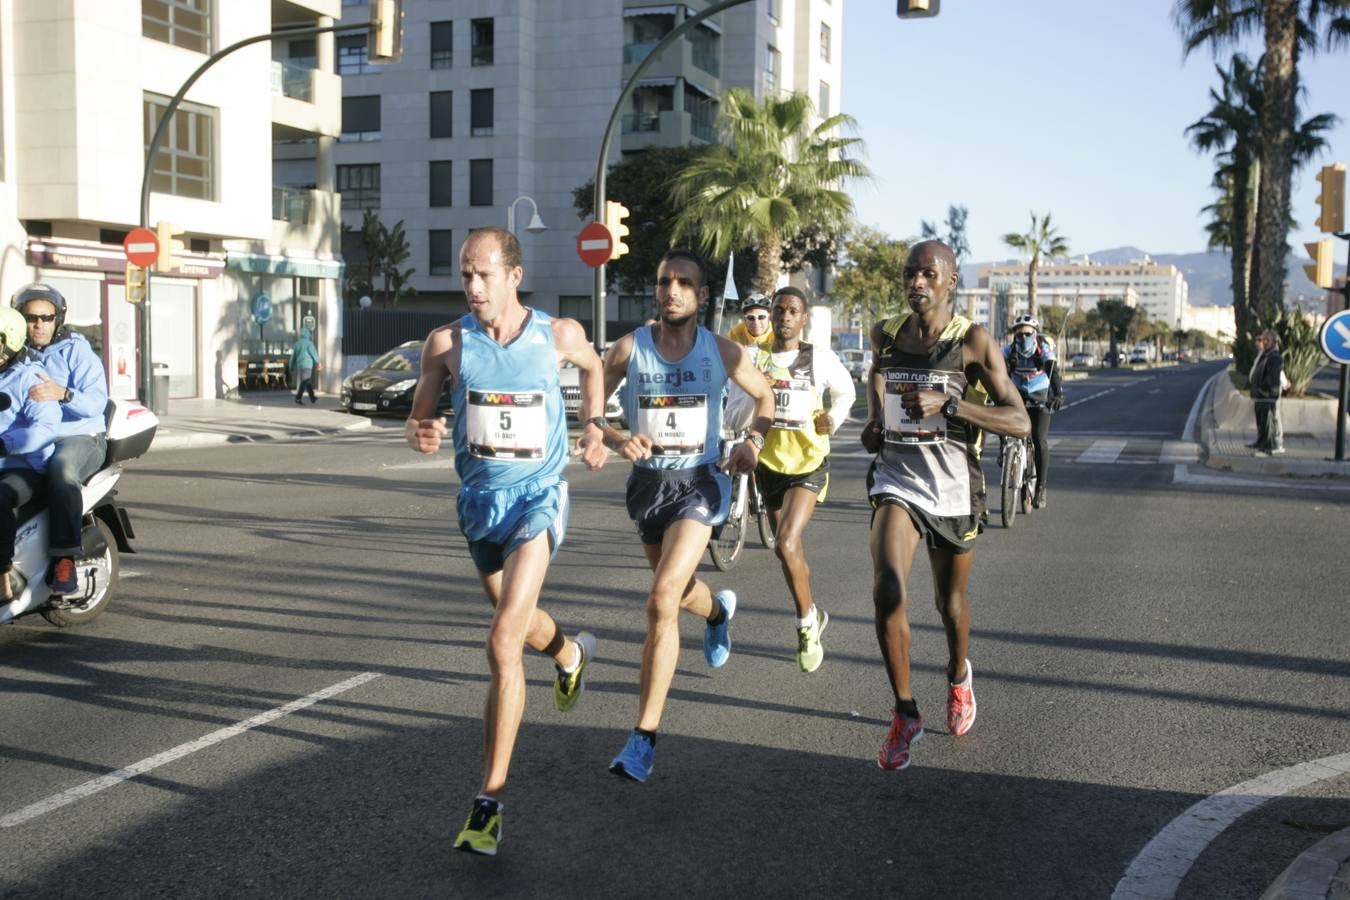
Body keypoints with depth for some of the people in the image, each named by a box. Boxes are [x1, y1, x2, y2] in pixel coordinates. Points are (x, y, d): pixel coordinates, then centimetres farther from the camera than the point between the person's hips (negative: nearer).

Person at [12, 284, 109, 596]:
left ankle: (65, 558, -37)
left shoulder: (77, 351, 0)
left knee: (61, 467, -39)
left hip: (79, 436, -5)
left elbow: (96, 403, -14)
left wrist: (62, 394, -32)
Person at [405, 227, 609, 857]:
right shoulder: (447, 343, -8)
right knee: (514, 618, 26)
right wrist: (420, 433, -23)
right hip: (478, 497, 4)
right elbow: (418, 417, 0)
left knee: (503, 643, -17)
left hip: (536, 497, -4)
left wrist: (593, 428, 5)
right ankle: (571, 652, 63)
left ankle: (490, 799, -13)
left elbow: (592, 367, 16)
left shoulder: (559, 334, -8)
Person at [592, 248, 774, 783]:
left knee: (662, 601, -20)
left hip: (699, 483, -3)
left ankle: (645, 736, -14)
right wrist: (617, 440, -19)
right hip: (647, 482, 3)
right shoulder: (630, 348, -5)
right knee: (676, 591, 22)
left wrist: (752, 442, -6)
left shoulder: (721, 352, -5)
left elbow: (764, 397, 11)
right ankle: (718, 610, 63)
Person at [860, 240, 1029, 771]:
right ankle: (905, 715, -2)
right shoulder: (885, 336, 2)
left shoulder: (974, 343, -10)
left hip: (954, 487, -1)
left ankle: (958, 677, 49)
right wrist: (874, 422, 5)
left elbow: (1020, 423, -15)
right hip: (897, 478, 2)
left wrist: (948, 403, -26)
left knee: (950, 602, 15)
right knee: (887, 593, -20)